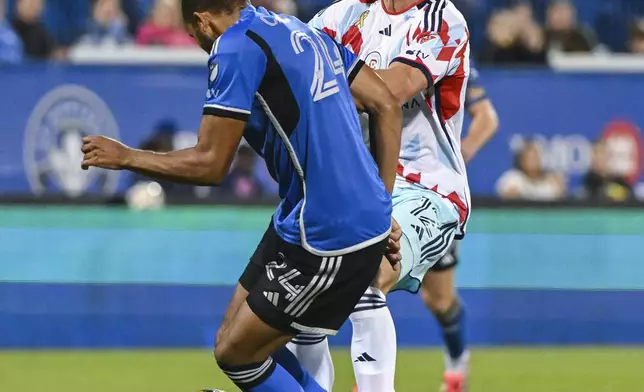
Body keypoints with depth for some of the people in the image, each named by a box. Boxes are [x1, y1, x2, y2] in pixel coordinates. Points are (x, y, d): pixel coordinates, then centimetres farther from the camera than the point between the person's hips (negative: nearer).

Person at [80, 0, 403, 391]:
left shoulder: (235, 48, -12)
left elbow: (210, 164, -13)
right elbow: (387, 106, 14)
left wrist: (125, 157, 1)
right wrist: (380, 207, 17)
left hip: (329, 239, -9)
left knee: (235, 353, 0)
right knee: (237, 338, 16)